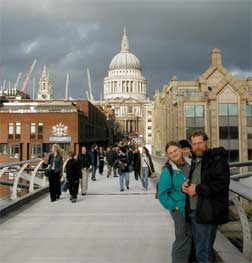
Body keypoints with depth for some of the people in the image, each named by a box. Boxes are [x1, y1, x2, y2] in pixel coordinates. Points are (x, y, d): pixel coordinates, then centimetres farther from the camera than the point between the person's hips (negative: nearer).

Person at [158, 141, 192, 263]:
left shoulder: (190, 164, 3)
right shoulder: (168, 171, -13)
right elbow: (162, 194, -11)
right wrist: (173, 207, -14)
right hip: (180, 210, -6)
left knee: (192, 237, 16)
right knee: (183, 238, -1)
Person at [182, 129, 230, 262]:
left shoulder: (217, 159, -10)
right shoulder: (195, 160, 17)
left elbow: (222, 184, -21)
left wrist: (198, 189, -18)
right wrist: (186, 185, 7)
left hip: (208, 213, -9)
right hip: (193, 211, 9)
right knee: (198, 248, 19)